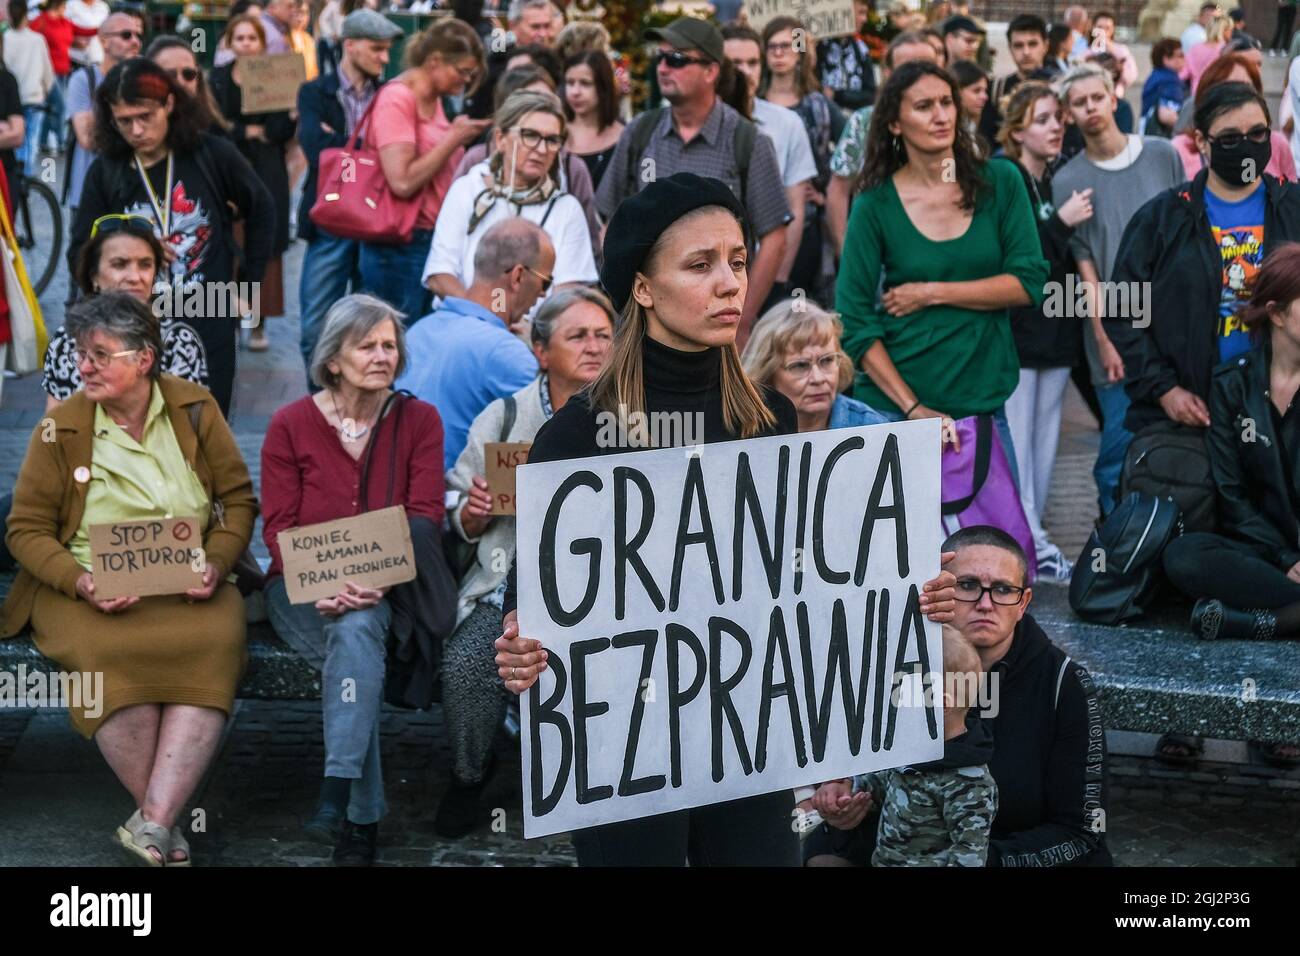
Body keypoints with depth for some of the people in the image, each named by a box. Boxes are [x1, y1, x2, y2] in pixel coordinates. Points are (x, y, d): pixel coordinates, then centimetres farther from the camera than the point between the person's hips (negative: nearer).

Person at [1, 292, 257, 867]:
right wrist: (80, 582, -15)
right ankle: (169, 824, -23)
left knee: (214, 643, -33)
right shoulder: (62, 427, 1)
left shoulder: (194, 409, 5)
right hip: (89, 590, -1)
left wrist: (217, 562, -9)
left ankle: (153, 820, -35)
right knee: (107, 653, -35)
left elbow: (239, 498, 10)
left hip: (187, 586, 1)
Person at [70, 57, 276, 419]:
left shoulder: (212, 155, -5)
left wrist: (249, 286, 8)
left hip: (210, 325, -1)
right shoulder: (106, 171, -1)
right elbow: (79, 254, 2)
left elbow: (261, 211, 10)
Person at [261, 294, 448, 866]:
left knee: (358, 628, -34)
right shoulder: (291, 424, 1)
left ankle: (337, 797, -39)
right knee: (356, 635, -32)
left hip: (387, 591, 1)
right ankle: (362, 819, -34)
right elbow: (278, 528, -4)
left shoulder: (419, 421, 3)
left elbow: (425, 521, -7)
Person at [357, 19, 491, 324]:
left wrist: (459, 138, 5)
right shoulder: (397, 99, -13)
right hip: (400, 247, -8)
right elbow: (402, 182, -22)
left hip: (433, 240, 8)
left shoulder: (434, 100, 12)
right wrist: (453, 138, -16)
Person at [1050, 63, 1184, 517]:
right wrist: (1105, 339, -7)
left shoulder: (1162, 155, 4)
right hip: (1116, 327, -2)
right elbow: (1085, 265, -3)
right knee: (1120, 437, -1)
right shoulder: (1068, 181, -2)